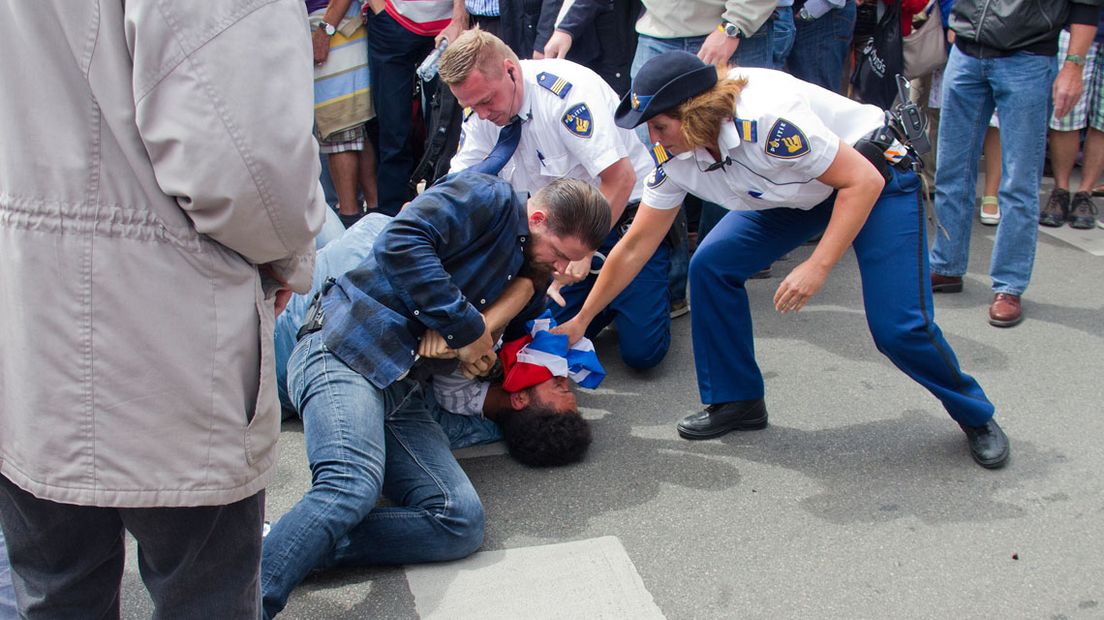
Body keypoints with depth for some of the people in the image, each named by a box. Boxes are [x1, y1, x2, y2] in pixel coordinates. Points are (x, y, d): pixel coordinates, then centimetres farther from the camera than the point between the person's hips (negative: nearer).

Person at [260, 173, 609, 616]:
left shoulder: (526, 271, 24)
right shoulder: (489, 197, -1)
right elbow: (402, 240, -15)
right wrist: (466, 326, -11)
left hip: (403, 394, 8)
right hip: (346, 351, -7)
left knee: (463, 522, -16)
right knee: (354, 487, -34)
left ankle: (295, 548, -19)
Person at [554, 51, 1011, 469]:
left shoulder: (767, 120, -37)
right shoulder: (676, 159, -15)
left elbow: (862, 181, -30)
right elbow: (634, 247, -6)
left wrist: (817, 267, -34)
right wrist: (581, 321, -4)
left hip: (877, 178, -7)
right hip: (799, 192, 7)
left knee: (898, 327, -16)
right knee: (711, 266, -10)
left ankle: (976, 416, 13)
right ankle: (736, 401, 6)